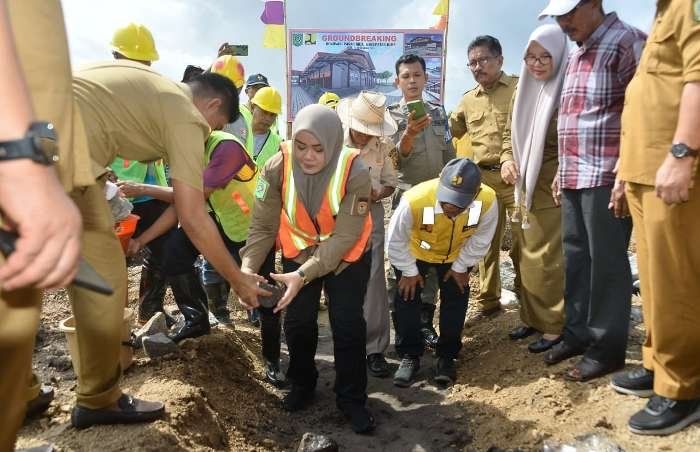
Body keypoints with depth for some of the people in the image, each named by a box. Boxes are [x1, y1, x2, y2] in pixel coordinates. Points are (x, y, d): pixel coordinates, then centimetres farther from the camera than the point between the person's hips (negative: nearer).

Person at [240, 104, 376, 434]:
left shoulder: (355, 172, -31)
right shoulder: (277, 167, -24)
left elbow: (344, 237, -31)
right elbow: (262, 226, -20)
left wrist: (304, 275, -40)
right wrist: (248, 267, -36)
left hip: (348, 256, -2)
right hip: (299, 251, 2)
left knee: (347, 326, -1)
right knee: (297, 322, 8)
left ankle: (352, 399, 19)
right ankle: (302, 384, 34)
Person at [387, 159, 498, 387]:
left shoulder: (487, 201, -37)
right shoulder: (414, 200, -44)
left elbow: (480, 239, -14)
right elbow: (395, 240, -23)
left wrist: (460, 267, -6)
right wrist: (409, 271, -11)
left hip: (456, 254, 2)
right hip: (415, 251, -1)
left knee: (455, 298, -1)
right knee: (407, 296, -5)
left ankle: (447, 356, 18)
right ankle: (409, 355, 13)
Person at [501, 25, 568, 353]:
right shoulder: (522, 90, 10)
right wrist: (507, 160, 0)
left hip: (552, 191, -7)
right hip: (522, 189, 7)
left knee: (547, 260, -3)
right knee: (523, 257, 13)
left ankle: (554, 326, 12)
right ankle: (532, 318, 27)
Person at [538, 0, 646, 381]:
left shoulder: (625, 42, -8)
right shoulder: (576, 54, 18)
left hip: (607, 177, -8)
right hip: (574, 178, 8)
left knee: (606, 263, -1)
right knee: (575, 257, 13)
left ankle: (607, 349, 11)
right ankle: (577, 333, 26)